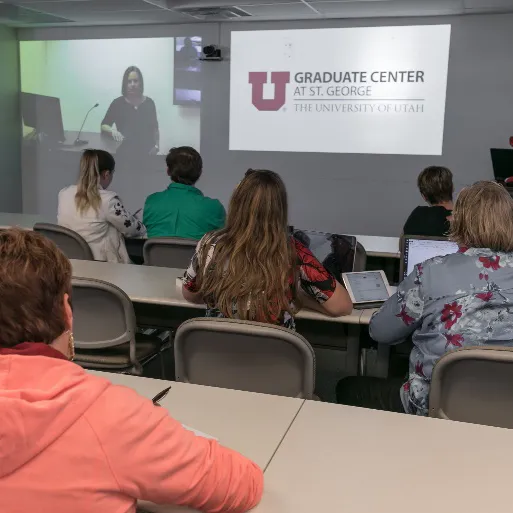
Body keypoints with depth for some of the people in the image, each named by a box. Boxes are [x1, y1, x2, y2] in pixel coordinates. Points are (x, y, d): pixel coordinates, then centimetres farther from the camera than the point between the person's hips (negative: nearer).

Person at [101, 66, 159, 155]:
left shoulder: (149, 103, 6)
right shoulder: (117, 103, 1)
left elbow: (154, 128, 13)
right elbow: (104, 126, 0)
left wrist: (156, 146, 0)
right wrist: (112, 131, -21)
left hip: (147, 151, 1)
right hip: (125, 151, -1)